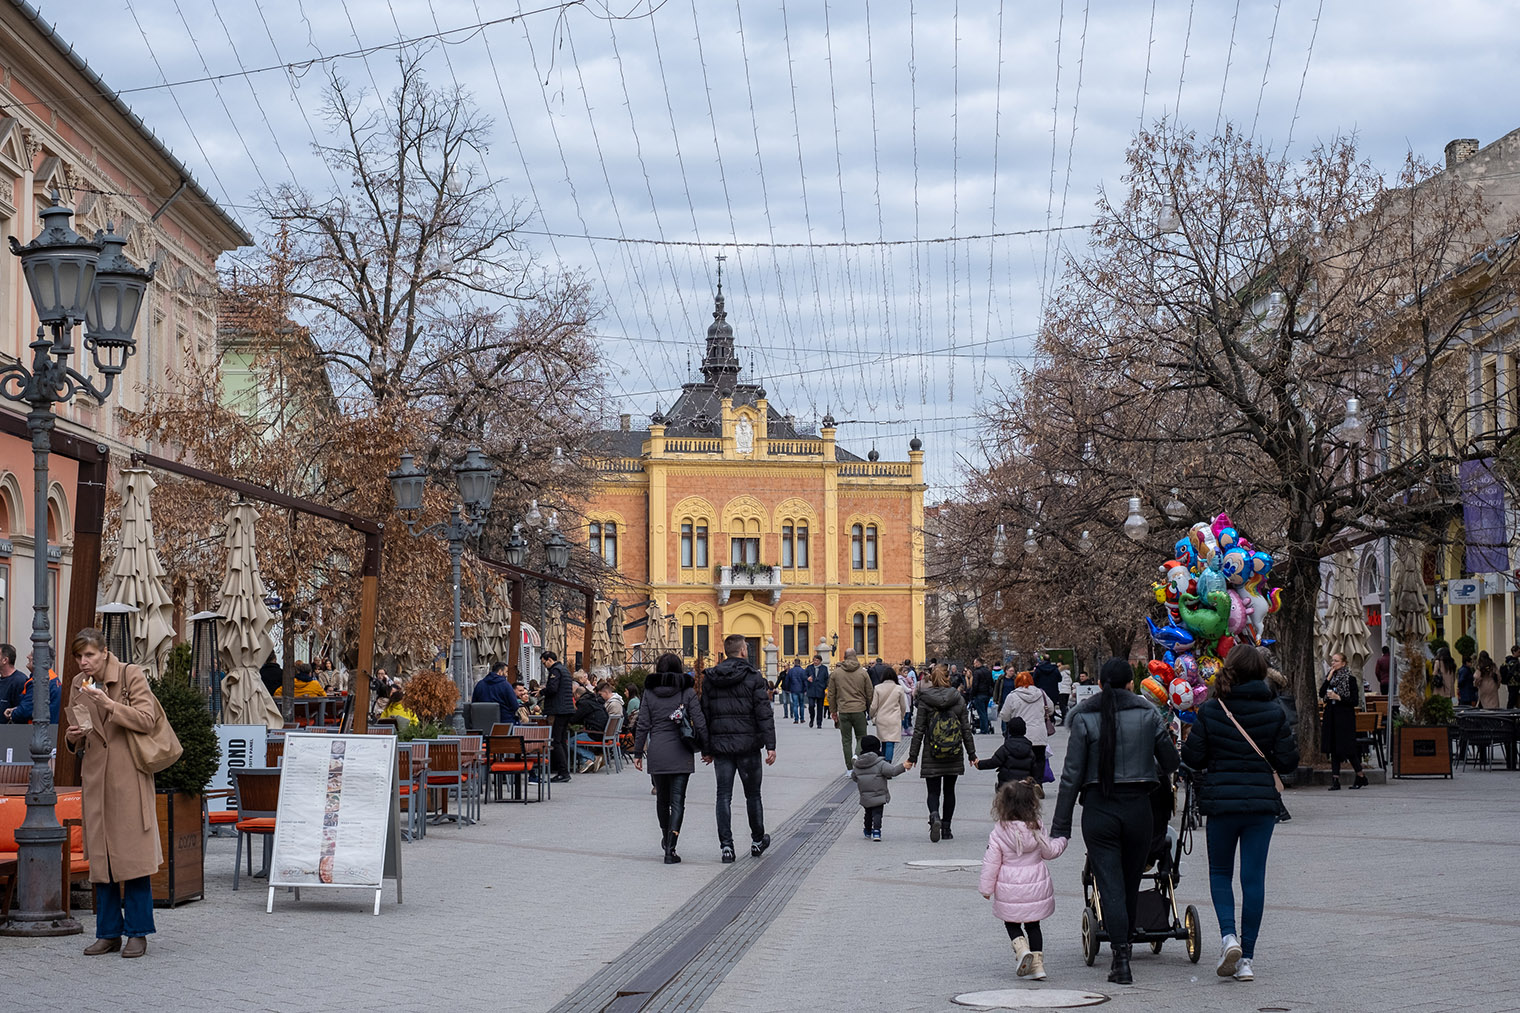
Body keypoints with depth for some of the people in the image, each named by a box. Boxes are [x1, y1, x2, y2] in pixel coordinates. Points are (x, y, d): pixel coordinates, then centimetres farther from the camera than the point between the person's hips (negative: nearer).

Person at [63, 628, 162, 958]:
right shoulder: (79, 685, 11)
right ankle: (109, 933, 12)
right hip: (95, 777, 5)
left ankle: (137, 932, 2)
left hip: (128, 776, -5)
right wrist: (72, 737, -5)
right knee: (101, 857, 5)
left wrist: (108, 703, -22)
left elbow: (146, 720, -13)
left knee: (133, 854, -5)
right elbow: (76, 740, 19)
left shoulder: (132, 675, -4)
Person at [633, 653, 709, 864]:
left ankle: (666, 838, 38)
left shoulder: (649, 693, 1)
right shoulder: (687, 692, -3)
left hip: (656, 753, 2)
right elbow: (699, 723, -6)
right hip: (680, 754, -2)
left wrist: (638, 753, 7)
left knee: (662, 798, 20)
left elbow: (642, 725, 1)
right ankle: (670, 848, -12)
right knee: (677, 801, -1)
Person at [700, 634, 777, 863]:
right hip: (747, 745, -2)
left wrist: (706, 749, 12)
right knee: (752, 794, 12)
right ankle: (757, 841, 24)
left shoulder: (709, 679, 5)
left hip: (721, 746, 2)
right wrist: (770, 745, -10)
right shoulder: (752, 677, -6)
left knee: (724, 796, 4)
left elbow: (704, 715, 7)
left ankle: (726, 845, -3)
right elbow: (764, 713, -11)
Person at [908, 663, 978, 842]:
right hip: (953, 755, 2)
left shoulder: (924, 701, -6)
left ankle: (934, 816, -27)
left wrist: (912, 756, 0)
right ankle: (946, 829, 17)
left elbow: (919, 731, -6)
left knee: (933, 792, 2)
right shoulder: (958, 699, 0)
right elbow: (966, 729, 3)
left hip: (932, 756, -2)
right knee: (949, 791, 15)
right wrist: (972, 754, 10)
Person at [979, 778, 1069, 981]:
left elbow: (991, 862, -8)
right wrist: (1061, 841, 28)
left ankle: (1021, 948, -13)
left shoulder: (999, 832, -12)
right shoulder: (1037, 829, -6)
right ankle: (1037, 963, 10)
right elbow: (1049, 851, 7)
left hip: (1009, 890, -2)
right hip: (1036, 885, 2)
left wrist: (987, 888, 2)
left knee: (1011, 923, 14)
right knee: (1033, 925, 15)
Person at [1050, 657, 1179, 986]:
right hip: (1138, 807, 2)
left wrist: (1060, 826, -2)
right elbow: (1170, 762, 7)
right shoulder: (1149, 715, 1)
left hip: (1098, 810, -2)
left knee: (1110, 885, -2)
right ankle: (1124, 944, 28)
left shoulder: (1084, 717, -3)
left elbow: (1072, 774, -5)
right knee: (1131, 884, 16)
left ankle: (1121, 959, -12)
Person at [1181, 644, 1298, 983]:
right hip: (1262, 802, 1)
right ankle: (1246, 958, 5)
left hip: (1221, 802, -1)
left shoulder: (1210, 711, -6)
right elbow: (1288, 761, -2)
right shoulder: (1274, 713, -3)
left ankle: (1228, 936, -6)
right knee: (1254, 876, 5)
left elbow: (1192, 758, -5)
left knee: (1220, 871, 16)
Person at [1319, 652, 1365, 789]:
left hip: (1345, 717, -5)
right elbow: (1321, 694, -1)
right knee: (1333, 749, 3)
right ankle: (1335, 780, 4)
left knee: (1347, 748, -4)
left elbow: (1354, 701, -7)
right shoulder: (1330, 677, 12)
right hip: (1331, 716, 5)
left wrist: (1338, 697, -16)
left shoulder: (1350, 679, -4)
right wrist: (1329, 678, -7)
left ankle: (1361, 777, 12)